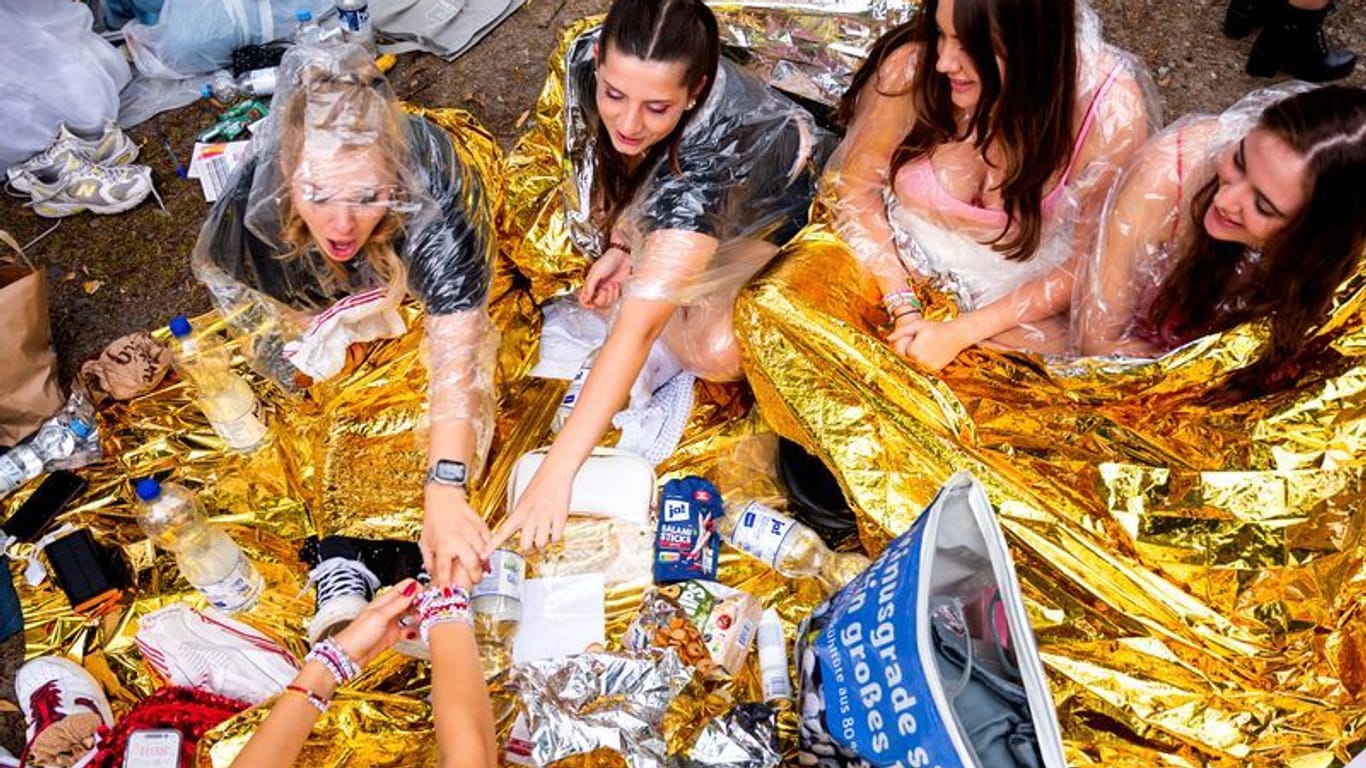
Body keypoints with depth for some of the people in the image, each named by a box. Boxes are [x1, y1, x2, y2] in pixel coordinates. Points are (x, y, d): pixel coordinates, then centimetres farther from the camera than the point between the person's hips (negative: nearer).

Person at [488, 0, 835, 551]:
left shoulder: (710, 146, -47)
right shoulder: (587, 57, -32)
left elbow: (639, 326, -53)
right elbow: (602, 153, -6)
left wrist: (556, 471, -55)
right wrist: (616, 245, -14)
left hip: (781, 199, -5)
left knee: (717, 355, -19)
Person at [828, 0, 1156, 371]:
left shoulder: (1112, 113, -24)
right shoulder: (911, 66, -24)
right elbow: (857, 187, -8)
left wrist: (960, 333, -18)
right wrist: (904, 310, -16)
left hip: (1019, 297, -1)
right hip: (898, 263, 1)